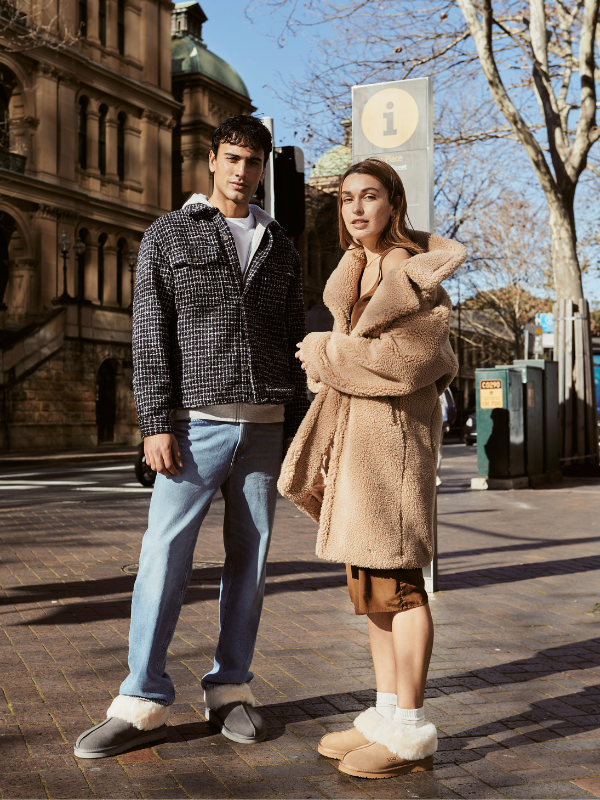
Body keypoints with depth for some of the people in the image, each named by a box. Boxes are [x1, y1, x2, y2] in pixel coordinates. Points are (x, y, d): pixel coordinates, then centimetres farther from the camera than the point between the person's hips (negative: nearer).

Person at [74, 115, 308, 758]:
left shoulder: (280, 250, 15)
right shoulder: (168, 236, 6)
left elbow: (292, 346, 15)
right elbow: (151, 337, -2)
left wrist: (295, 431, 9)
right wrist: (156, 425, -11)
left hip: (264, 425, 3)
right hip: (198, 421, -3)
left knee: (248, 559, 6)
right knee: (164, 555, -6)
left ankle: (230, 690, 17)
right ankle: (143, 702, 3)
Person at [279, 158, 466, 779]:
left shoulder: (416, 271, -9)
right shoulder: (355, 266, 15)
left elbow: (404, 360, -17)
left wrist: (326, 354, -8)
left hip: (392, 428, -8)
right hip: (351, 427, 9)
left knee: (393, 575, -7)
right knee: (366, 573, 9)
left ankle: (410, 733, 0)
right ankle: (388, 712, 18)